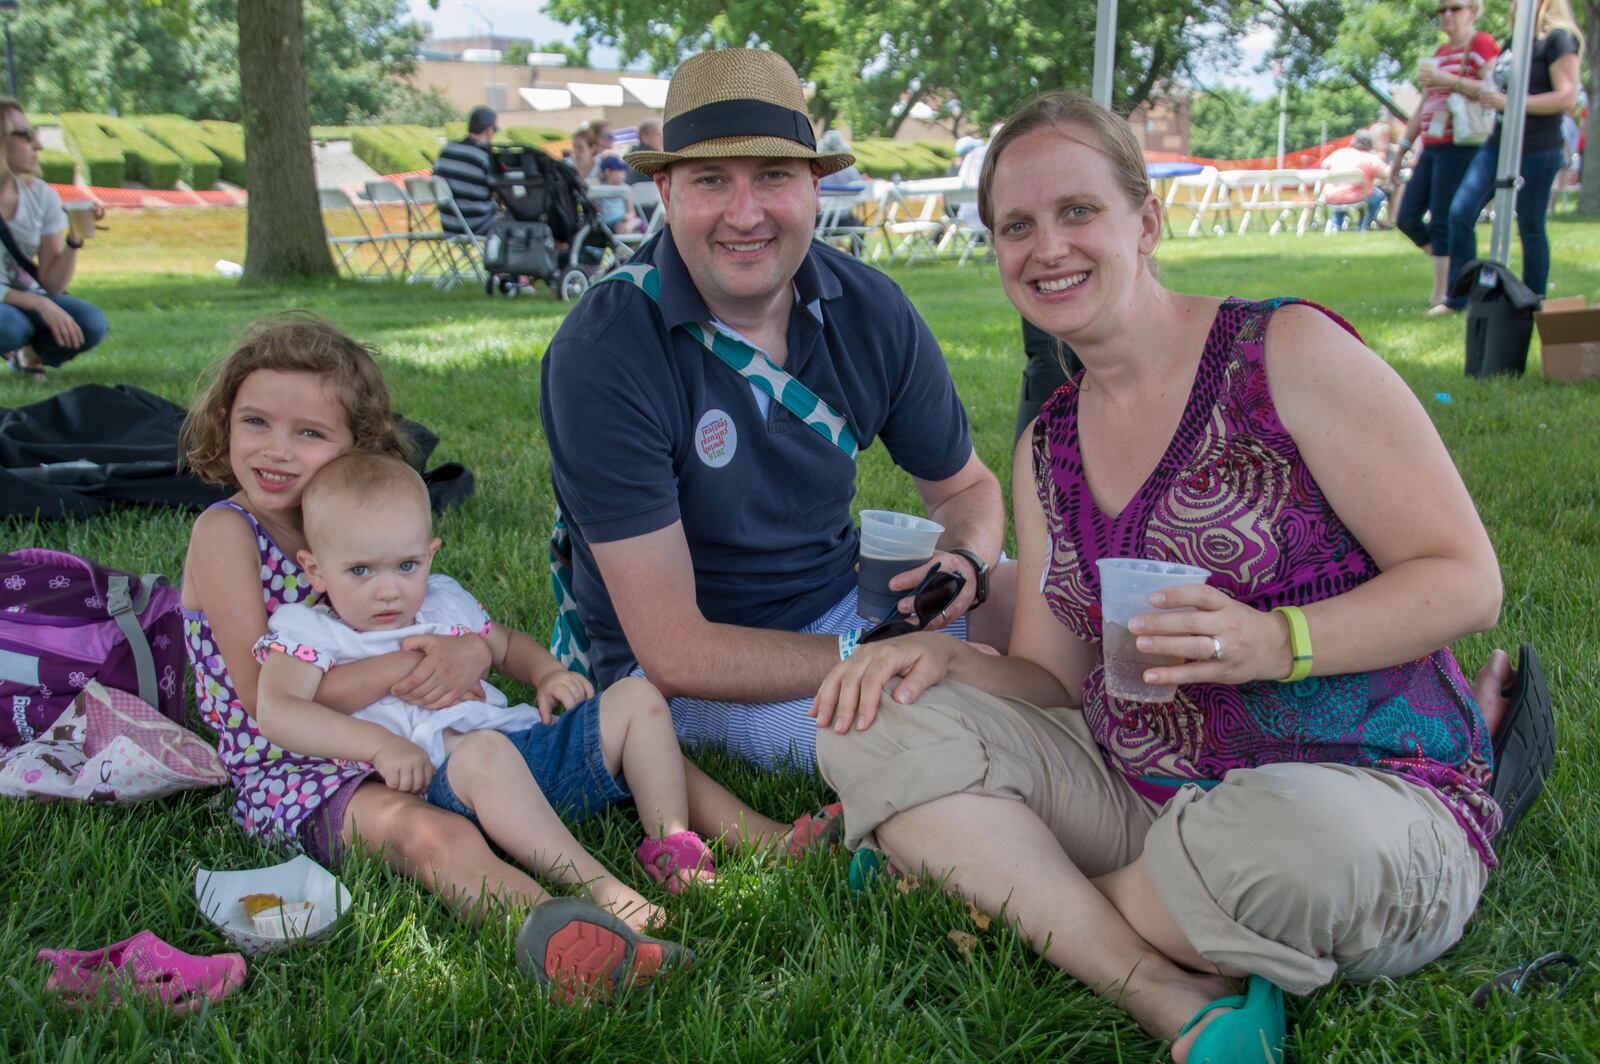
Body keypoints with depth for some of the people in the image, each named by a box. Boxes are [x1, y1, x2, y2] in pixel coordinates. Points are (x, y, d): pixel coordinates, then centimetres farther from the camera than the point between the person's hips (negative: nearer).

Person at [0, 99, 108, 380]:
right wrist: (39, 304, -31)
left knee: (91, 323, -23)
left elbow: (53, 286, -5)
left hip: (27, 296, 4)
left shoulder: (42, 196, -5)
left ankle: (26, 353, 6)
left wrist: (74, 240, -20)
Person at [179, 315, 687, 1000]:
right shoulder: (225, 532, -7)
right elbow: (268, 698, -15)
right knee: (431, 833, -39)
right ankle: (553, 925, -63)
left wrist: (468, 653, -15)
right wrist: (400, 669, -22)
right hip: (286, 779, -6)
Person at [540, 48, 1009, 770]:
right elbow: (674, 654, -25)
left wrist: (963, 566, -18)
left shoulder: (871, 311, -8)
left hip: (844, 595, 6)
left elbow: (964, 486, 7)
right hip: (687, 674, -6)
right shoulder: (602, 356, -24)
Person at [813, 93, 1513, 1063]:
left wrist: (1275, 642, -25)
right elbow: (1055, 680, 12)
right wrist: (943, 655, -9)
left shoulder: (1289, 352, -8)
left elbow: (1467, 580, -10)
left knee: (1287, 839, -42)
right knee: (874, 725, -11)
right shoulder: (1047, 449, 11)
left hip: (1365, 796, -5)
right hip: (1139, 790, 6)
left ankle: (1019, 899, -7)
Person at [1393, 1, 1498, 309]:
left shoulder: (1482, 45, -4)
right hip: (1431, 148, 9)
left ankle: (1442, 295, -5)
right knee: (1407, 218, 7)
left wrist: (1449, 81, -23)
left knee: (1442, 220, -10)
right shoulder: (1439, 53, 20)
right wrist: (1403, 145, 21)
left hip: (1460, 146, -9)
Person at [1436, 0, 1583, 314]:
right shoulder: (1513, 42, 16)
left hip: (1536, 150, -8)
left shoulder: (1558, 39, -9)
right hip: (1498, 144, 8)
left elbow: (1567, 98, -18)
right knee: (1460, 211, -3)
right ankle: (1457, 297, 2)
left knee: (1530, 229, 1)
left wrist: (1508, 103, -20)